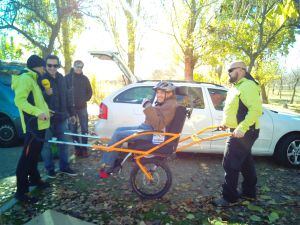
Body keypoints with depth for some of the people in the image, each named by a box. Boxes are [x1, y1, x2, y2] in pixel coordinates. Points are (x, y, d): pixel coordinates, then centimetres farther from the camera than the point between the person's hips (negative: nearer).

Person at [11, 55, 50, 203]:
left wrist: (45, 110, 22)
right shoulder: (25, 78, -11)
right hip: (33, 125, -10)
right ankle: (21, 191, 3)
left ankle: (34, 179, 36)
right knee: (27, 157, -5)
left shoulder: (32, 79, 19)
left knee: (34, 154, 21)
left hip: (38, 124, 11)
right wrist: (38, 112, -30)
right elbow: (19, 100, -23)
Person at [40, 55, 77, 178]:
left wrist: (71, 112, 13)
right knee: (46, 144, 9)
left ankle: (64, 166, 26)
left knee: (63, 143, 12)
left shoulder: (61, 78, 6)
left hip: (61, 117, 5)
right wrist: (46, 93, -34)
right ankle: (50, 168, 25)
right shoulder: (41, 79, -11)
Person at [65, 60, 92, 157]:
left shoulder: (85, 78, 6)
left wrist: (85, 99, 1)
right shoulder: (67, 77, 1)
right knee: (73, 129, 4)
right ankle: (77, 148, 15)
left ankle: (84, 148, 9)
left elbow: (89, 91, 13)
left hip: (82, 107, 1)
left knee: (84, 128, 0)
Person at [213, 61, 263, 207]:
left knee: (230, 164, -7)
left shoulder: (248, 86, -17)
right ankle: (249, 192, 34)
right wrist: (225, 123, 14)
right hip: (239, 132, 11)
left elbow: (256, 109, -28)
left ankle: (229, 198, 5)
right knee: (245, 162, 19)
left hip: (243, 133, -11)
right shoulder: (237, 87, 16)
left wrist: (242, 128, -34)